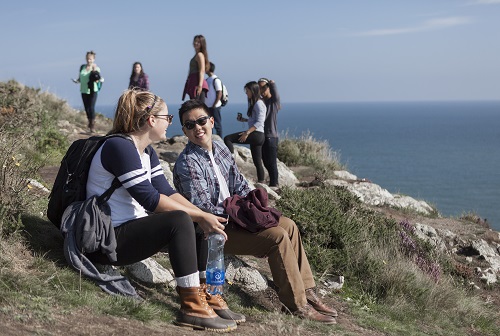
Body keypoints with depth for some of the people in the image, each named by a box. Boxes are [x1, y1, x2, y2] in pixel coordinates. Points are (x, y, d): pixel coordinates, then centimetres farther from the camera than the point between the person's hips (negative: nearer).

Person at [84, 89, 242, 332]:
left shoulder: (146, 152, 12)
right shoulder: (119, 146, -19)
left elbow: (167, 192, 6)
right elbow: (150, 200, -24)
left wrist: (203, 216, -8)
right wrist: (201, 215, -20)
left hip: (132, 229, 11)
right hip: (109, 239, -10)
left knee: (197, 225, 6)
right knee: (179, 221, -27)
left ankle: (206, 294, 6)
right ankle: (192, 307, -23)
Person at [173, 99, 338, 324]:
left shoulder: (220, 148, 8)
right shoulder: (187, 163, -19)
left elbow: (240, 185, 16)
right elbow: (202, 209, -24)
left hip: (232, 213, 9)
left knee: (288, 225, 5)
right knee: (278, 237, -20)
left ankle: (306, 291, 8)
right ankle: (297, 305, -11)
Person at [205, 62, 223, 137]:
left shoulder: (216, 80, -10)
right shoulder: (207, 80, 14)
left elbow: (219, 93, -15)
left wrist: (214, 105, -16)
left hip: (214, 107, -9)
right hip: (207, 106, 9)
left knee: (217, 124, -3)